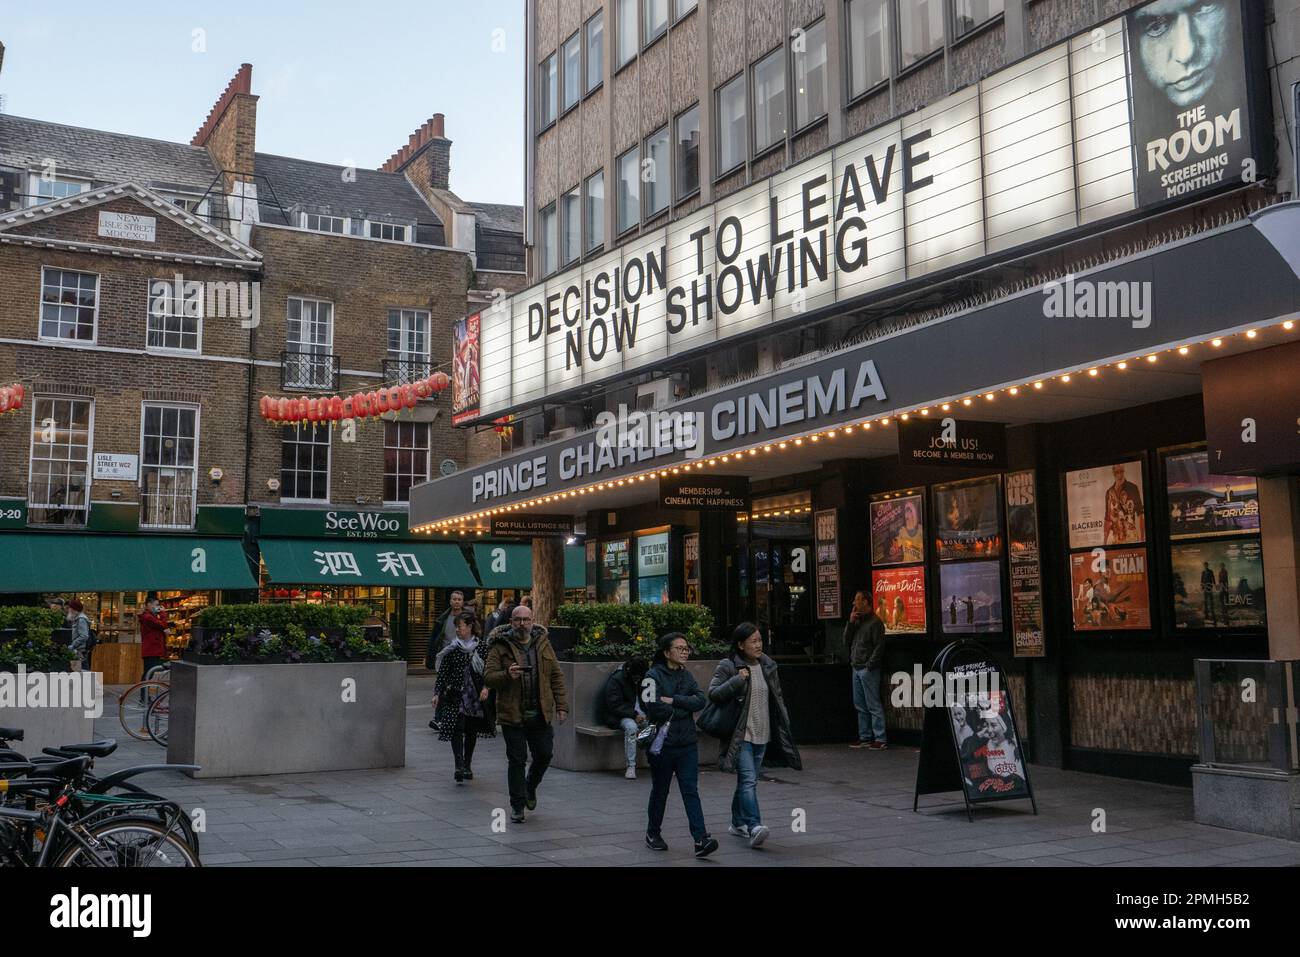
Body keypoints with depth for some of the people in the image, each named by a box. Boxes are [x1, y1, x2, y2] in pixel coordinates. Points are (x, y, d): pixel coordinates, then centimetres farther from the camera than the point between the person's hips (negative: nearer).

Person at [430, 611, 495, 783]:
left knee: (472, 731, 9)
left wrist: (486, 687, -9)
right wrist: (437, 693, -5)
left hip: (476, 697, 1)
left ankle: (467, 765, 23)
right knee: (457, 729, -14)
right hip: (455, 696, -1)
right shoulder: (452, 650, 1)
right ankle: (459, 766, -19)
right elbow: (442, 673, 1)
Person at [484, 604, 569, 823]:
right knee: (517, 760, 1)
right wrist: (507, 675, -27)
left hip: (540, 714, 3)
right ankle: (517, 805, 14)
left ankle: (530, 787, 38)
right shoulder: (500, 646, -4)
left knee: (544, 755, 9)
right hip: (513, 714, -3)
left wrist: (561, 705, 2)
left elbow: (556, 676, 8)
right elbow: (488, 677, -7)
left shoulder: (542, 643, 7)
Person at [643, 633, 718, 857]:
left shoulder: (686, 675, 9)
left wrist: (673, 700, -16)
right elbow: (655, 709, -20)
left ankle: (701, 840, -8)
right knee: (660, 791, 11)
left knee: (690, 791, -3)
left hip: (687, 743, 4)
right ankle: (653, 833, 29)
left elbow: (700, 700, -5)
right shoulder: (654, 676, -8)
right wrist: (684, 709, -9)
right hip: (663, 743, -4)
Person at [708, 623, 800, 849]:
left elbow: (777, 698, 16)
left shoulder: (768, 666, 10)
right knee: (749, 780, -16)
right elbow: (713, 693, -11)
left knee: (746, 781, 14)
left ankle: (738, 823, 27)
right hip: (741, 735, -6)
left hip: (763, 735, 6)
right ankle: (754, 827, -22)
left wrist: (784, 726, 11)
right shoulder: (728, 666, -7)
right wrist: (737, 680, -21)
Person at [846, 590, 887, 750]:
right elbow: (848, 640, 13)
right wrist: (851, 622, 2)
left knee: (873, 706, -7)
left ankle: (880, 739, -5)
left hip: (868, 670, -9)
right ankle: (864, 737, 19)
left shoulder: (875, 622, -9)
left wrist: (870, 665, -17)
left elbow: (879, 646, -14)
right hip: (857, 669, 9)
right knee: (860, 706, 12)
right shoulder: (858, 620, 17)